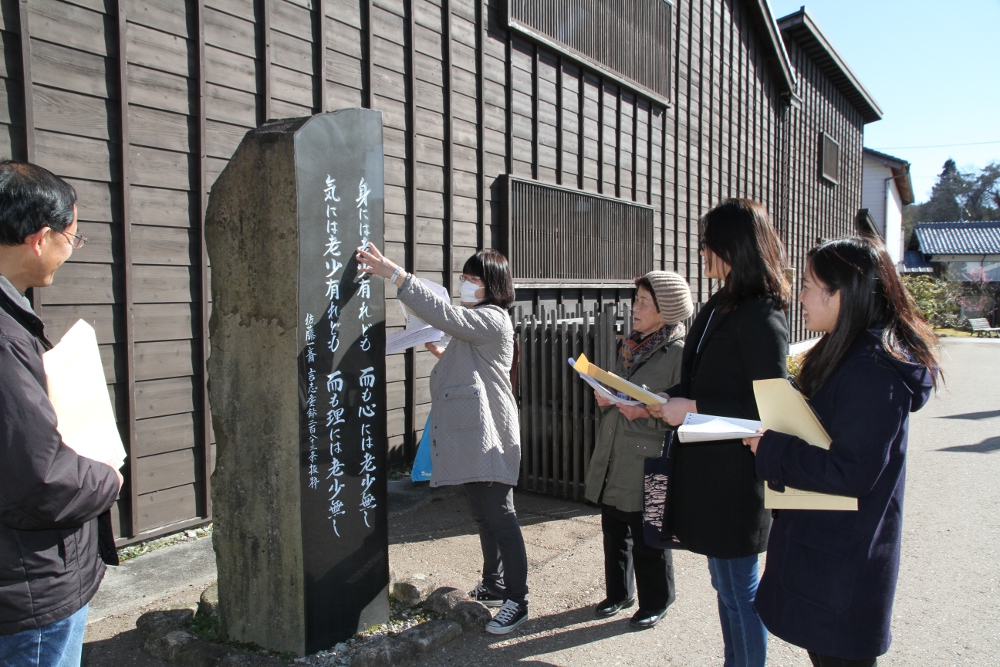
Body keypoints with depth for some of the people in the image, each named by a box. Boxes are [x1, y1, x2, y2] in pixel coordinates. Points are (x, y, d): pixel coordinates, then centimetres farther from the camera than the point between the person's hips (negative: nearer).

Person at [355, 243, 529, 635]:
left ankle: (517, 602, 4)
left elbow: (444, 314, -26)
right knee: (483, 515, 18)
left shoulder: (492, 319, -13)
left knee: (500, 517, -5)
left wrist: (394, 274, -27)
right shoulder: (473, 324, 19)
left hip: (488, 437, -10)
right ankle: (493, 587, 31)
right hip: (469, 437, 10)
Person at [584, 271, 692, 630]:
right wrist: (605, 399, 2)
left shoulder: (678, 353, -11)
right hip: (612, 458, 7)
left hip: (648, 461, -7)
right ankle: (618, 592, 35)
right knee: (614, 529, 17)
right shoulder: (631, 346, 12)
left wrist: (646, 413, -24)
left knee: (647, 537, 7)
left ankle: (654, 602, 26)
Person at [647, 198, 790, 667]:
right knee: (726, 585, 21)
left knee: (738, 591, 5)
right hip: (706, 469, 9)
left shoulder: (761, 317, -17)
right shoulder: (718, 307, 11)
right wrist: (657, 401, 4)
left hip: (736, 479, -9)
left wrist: (692, 409, -20)